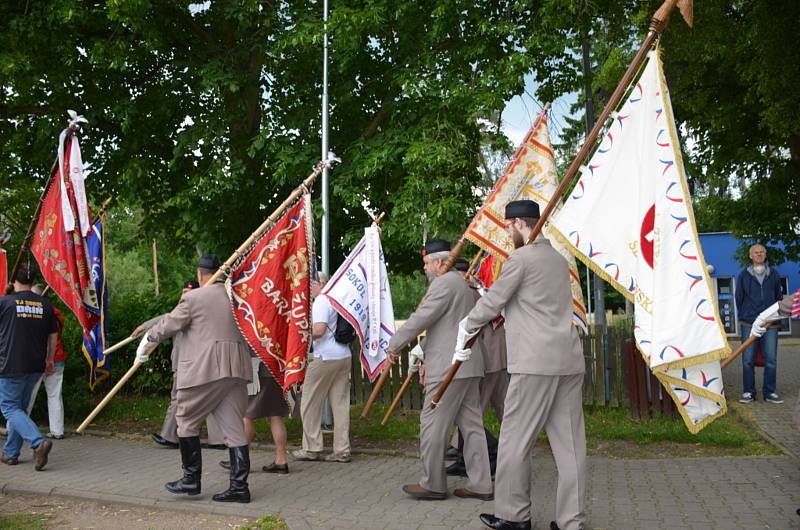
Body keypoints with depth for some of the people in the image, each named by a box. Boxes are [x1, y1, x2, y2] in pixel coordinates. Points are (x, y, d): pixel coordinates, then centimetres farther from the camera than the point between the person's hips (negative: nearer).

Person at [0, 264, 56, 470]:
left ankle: (38, 442, -19)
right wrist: (49, 360, 22)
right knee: (20, 407, 17)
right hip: (36, 366, 5)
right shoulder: (45, 304, 5)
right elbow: (53, 335, 11)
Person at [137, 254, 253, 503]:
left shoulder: (193, 298, -5)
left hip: (204, 370, -6)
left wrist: (146, 342, 18)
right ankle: (239, 486, 6)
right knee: (234, 428, 6)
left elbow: (168, 324, 3)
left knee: (187, 420, 11)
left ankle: (191, 478, 14)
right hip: (236, 370, 6)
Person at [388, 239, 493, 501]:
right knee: (471, 424, 8)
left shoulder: (444, 283, -11)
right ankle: (480, 484, 10)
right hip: (468, 366, 10)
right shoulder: (462, 284, 22)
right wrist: (427, 359, 25)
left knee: (433, 424, -2)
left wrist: (395, 344, -3)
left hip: (449, 368, -10)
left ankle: (433, 484, 4)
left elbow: (421, 319, -15)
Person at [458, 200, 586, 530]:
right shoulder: (558, 258, 19)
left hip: (535, 364, -8)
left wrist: (466, 328, 15)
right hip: (569, 361, 8)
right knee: (569, 441, 6)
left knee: (515, 440, 3)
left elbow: (492, 303, -2)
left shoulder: (521, 258, -7)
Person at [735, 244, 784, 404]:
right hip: (749, 324, -1)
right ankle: (748, 392, 4)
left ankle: (770, 392, 7)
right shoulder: (744, 275, 8)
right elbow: (739, 298, 12)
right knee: (748, 359, -3)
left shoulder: (773, 274, 12)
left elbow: (778, 296, 17)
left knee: (771, 359, -1)